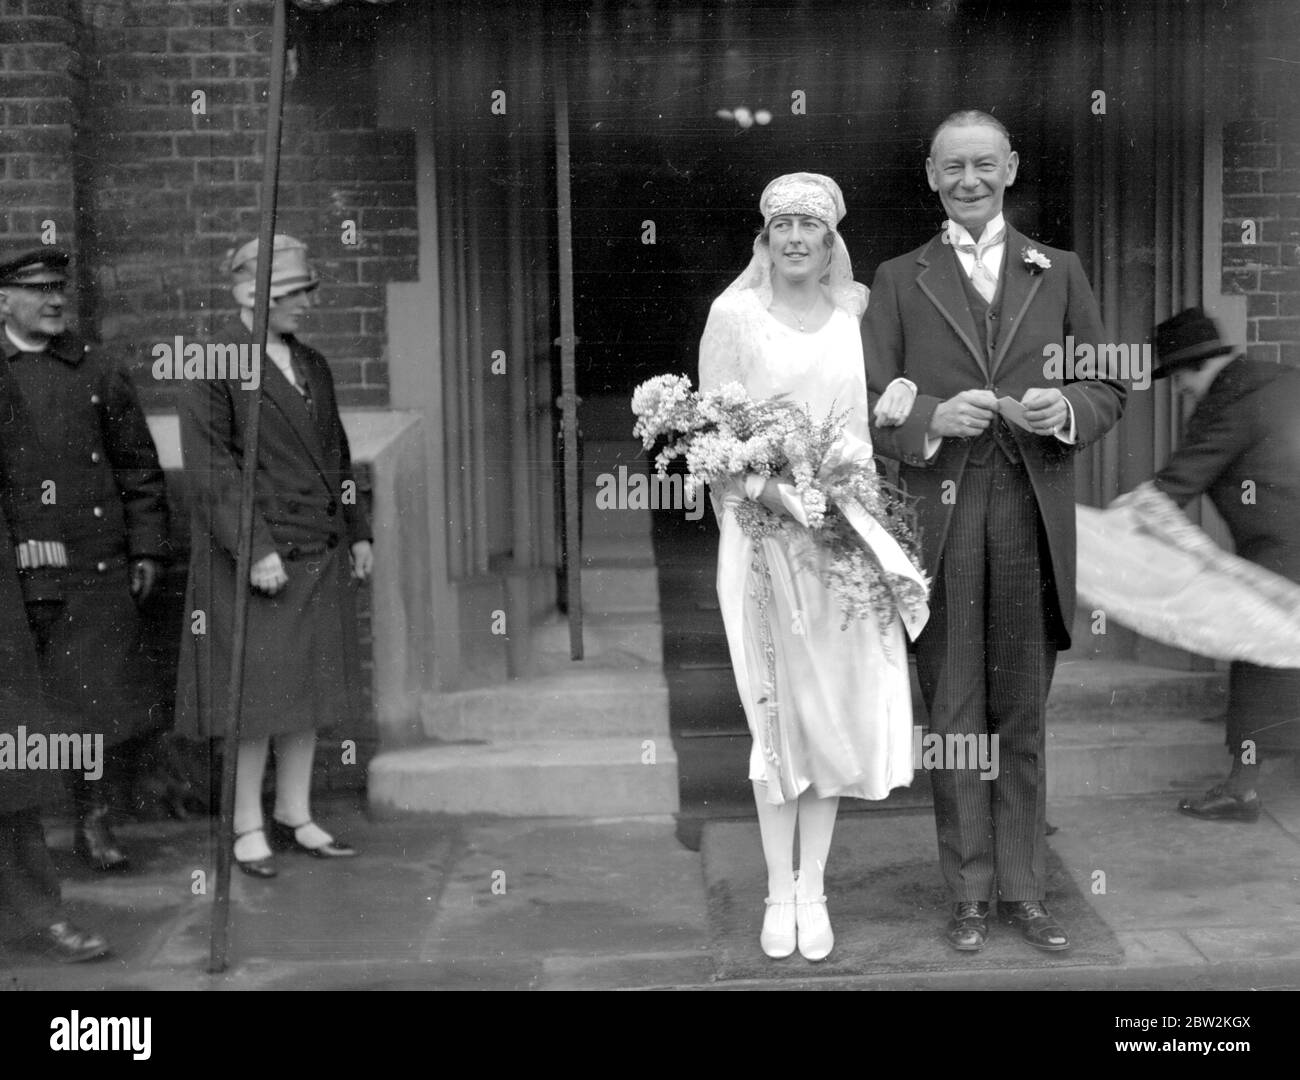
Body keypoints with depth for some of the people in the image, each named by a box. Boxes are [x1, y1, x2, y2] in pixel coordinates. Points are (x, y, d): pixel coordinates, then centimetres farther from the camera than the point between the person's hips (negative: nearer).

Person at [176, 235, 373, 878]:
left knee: (308, 692, 12)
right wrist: (255, 550, -19)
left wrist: (357, 531, 13)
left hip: (319, 558, 7)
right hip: (257, 560, -7)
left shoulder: (312, 366, 13)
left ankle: (295, 818, 24)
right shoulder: (214, 372, -10)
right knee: (256, 699, 1)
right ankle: (248, 828, 14)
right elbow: (212, 471, -15)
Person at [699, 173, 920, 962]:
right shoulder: (734, 313, 0)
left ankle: (814, 890, 17)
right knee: (779, 707, 4)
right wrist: (766, 487, -19)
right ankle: (780, 891, 15)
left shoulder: (859, 308, 7)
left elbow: (881, 411, 9)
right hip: (765, 531, -2)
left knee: (837, 706, 5)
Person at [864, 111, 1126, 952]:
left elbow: (1110, 389, 12)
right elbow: (871, 402, 3)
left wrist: (1066, 409, -9)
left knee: (1024, 712, 8)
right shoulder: (899, 281, 9)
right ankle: (969, 893, 15)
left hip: (1033, 518, 1)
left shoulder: (1060, 273, 13)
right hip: (941, 519, -1)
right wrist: (931, 418, -16)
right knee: (954, 714, 4)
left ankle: (1024, 890, 19)